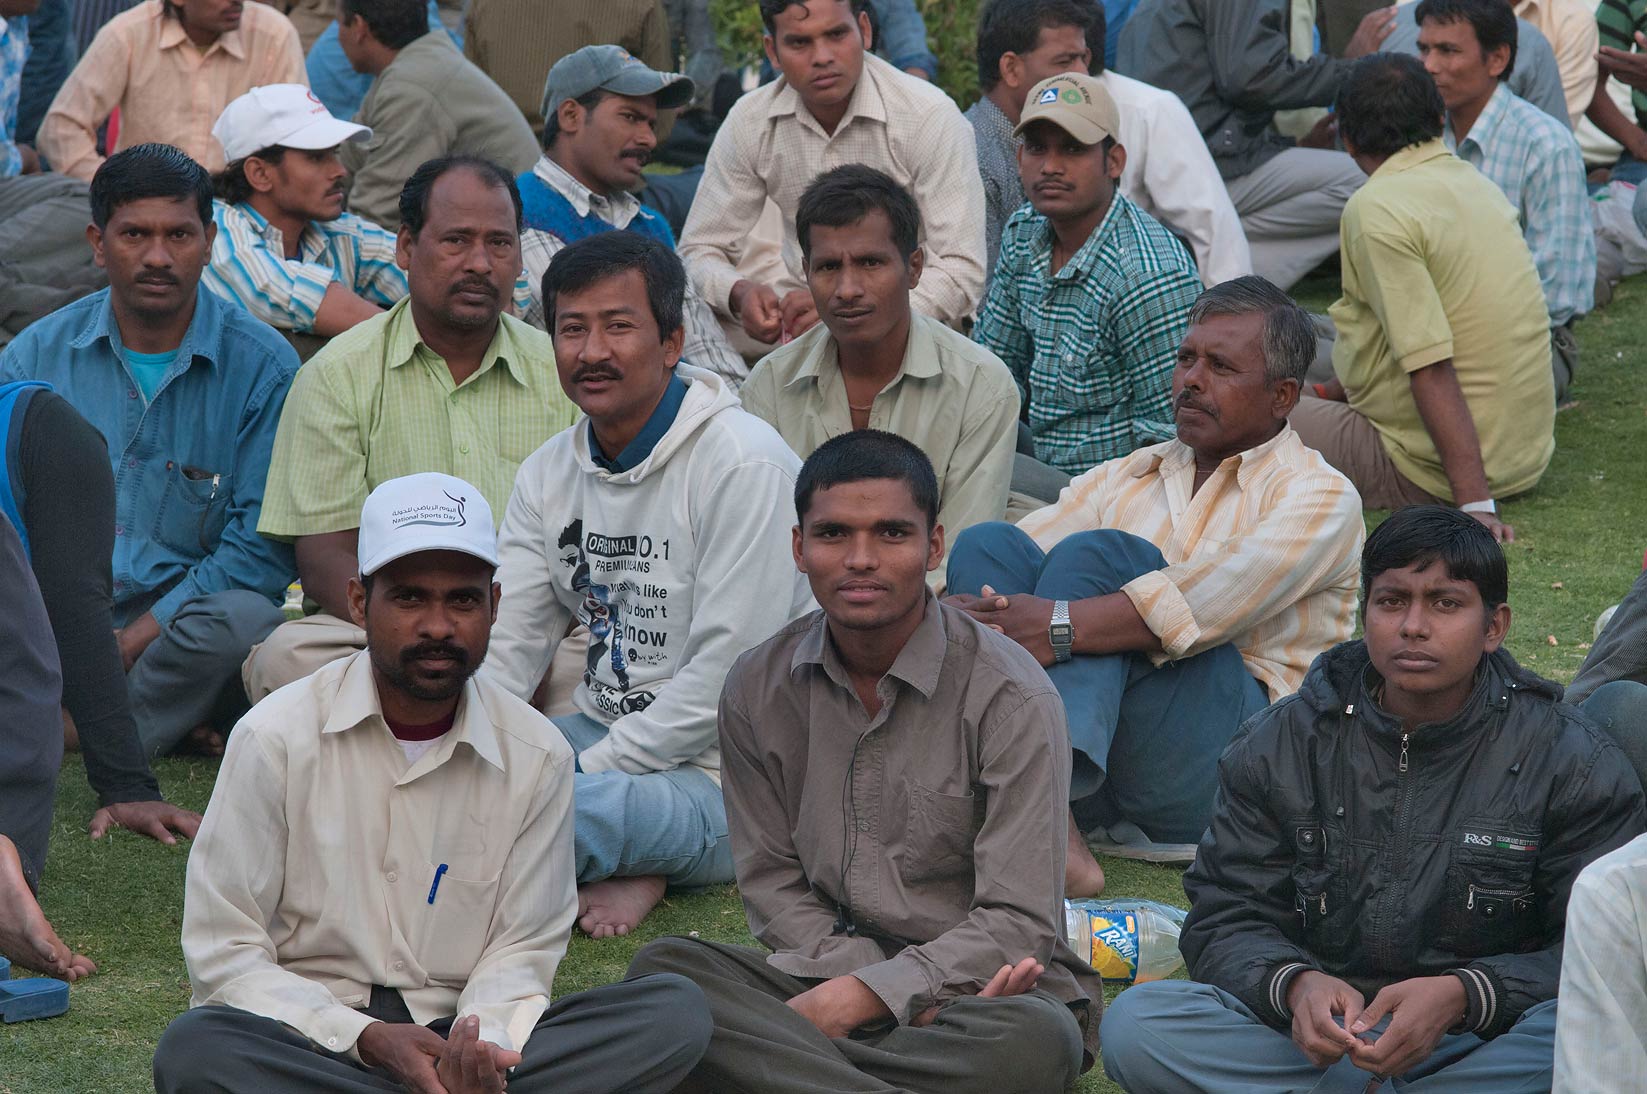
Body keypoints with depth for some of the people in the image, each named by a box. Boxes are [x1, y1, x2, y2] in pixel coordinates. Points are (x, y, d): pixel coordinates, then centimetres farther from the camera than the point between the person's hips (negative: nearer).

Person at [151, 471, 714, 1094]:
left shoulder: (537, 757, 2)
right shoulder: (277, 738, -6)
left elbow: (522, 949, 5)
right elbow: (224, 954, -6)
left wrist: (482, 1042, -19)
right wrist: (368, 1038, -20)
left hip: (455, 1030, 2)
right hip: (308, 1036, -2)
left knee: (675, 1013, -20)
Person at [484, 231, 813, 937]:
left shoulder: (744, 464, -15)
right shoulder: (547, 474, 9)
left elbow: (726, 678, -19)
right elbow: (507, 646, 7)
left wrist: (579, 777, -18)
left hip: (720, 773, -8)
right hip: (604, 733, 8)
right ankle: (617, 867, -13)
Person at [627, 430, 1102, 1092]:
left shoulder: (1010, 698, -8)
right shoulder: (759, 690, 4)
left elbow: (1018, 924, -11)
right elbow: (771, 883, 5)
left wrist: (857, 998, -21)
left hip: (978, 987, -3)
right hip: (824, 968, 3)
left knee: (1035, 1040, -38)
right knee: (664, 967, -25)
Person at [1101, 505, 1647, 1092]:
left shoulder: (1573, 761, 0)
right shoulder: (1280, 747, 7)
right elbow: (1225, 920, 5)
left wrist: (1464, 995, -22)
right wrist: (1294, 984, -19)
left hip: (1482, 1038, -2)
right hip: (1321, 1035, 2)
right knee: (1135, 1023, -25)